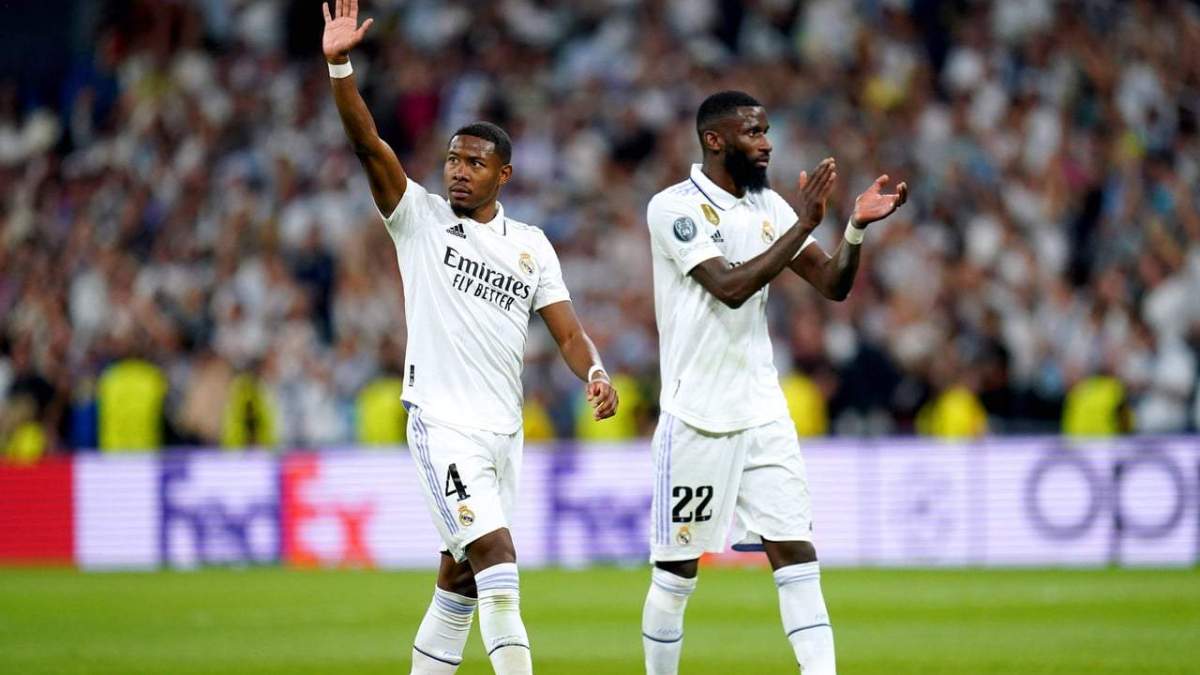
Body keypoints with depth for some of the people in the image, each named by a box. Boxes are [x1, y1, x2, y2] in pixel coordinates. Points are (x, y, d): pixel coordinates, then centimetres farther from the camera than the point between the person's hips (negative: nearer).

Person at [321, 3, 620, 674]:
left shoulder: (532, 246, 11)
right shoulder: (420, 218, 1)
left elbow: (567, 330, 7)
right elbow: (369, 145, -10)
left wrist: (596, 373, -14)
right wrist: (340, 66, -23)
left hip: (504, 430, 5)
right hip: (444, 423, -5)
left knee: (460, 581, 10)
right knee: (497, 561, -18)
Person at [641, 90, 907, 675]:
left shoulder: (769, 207, 9)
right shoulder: (674, 208, -11)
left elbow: (833, 285, 6)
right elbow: (730, 287, -22)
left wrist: (855, 229, -12)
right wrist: (804, 225, -24)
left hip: (763, 412, 5)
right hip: (697, 417, -5)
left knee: (795, 552, -4)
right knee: (677, 572, 3)